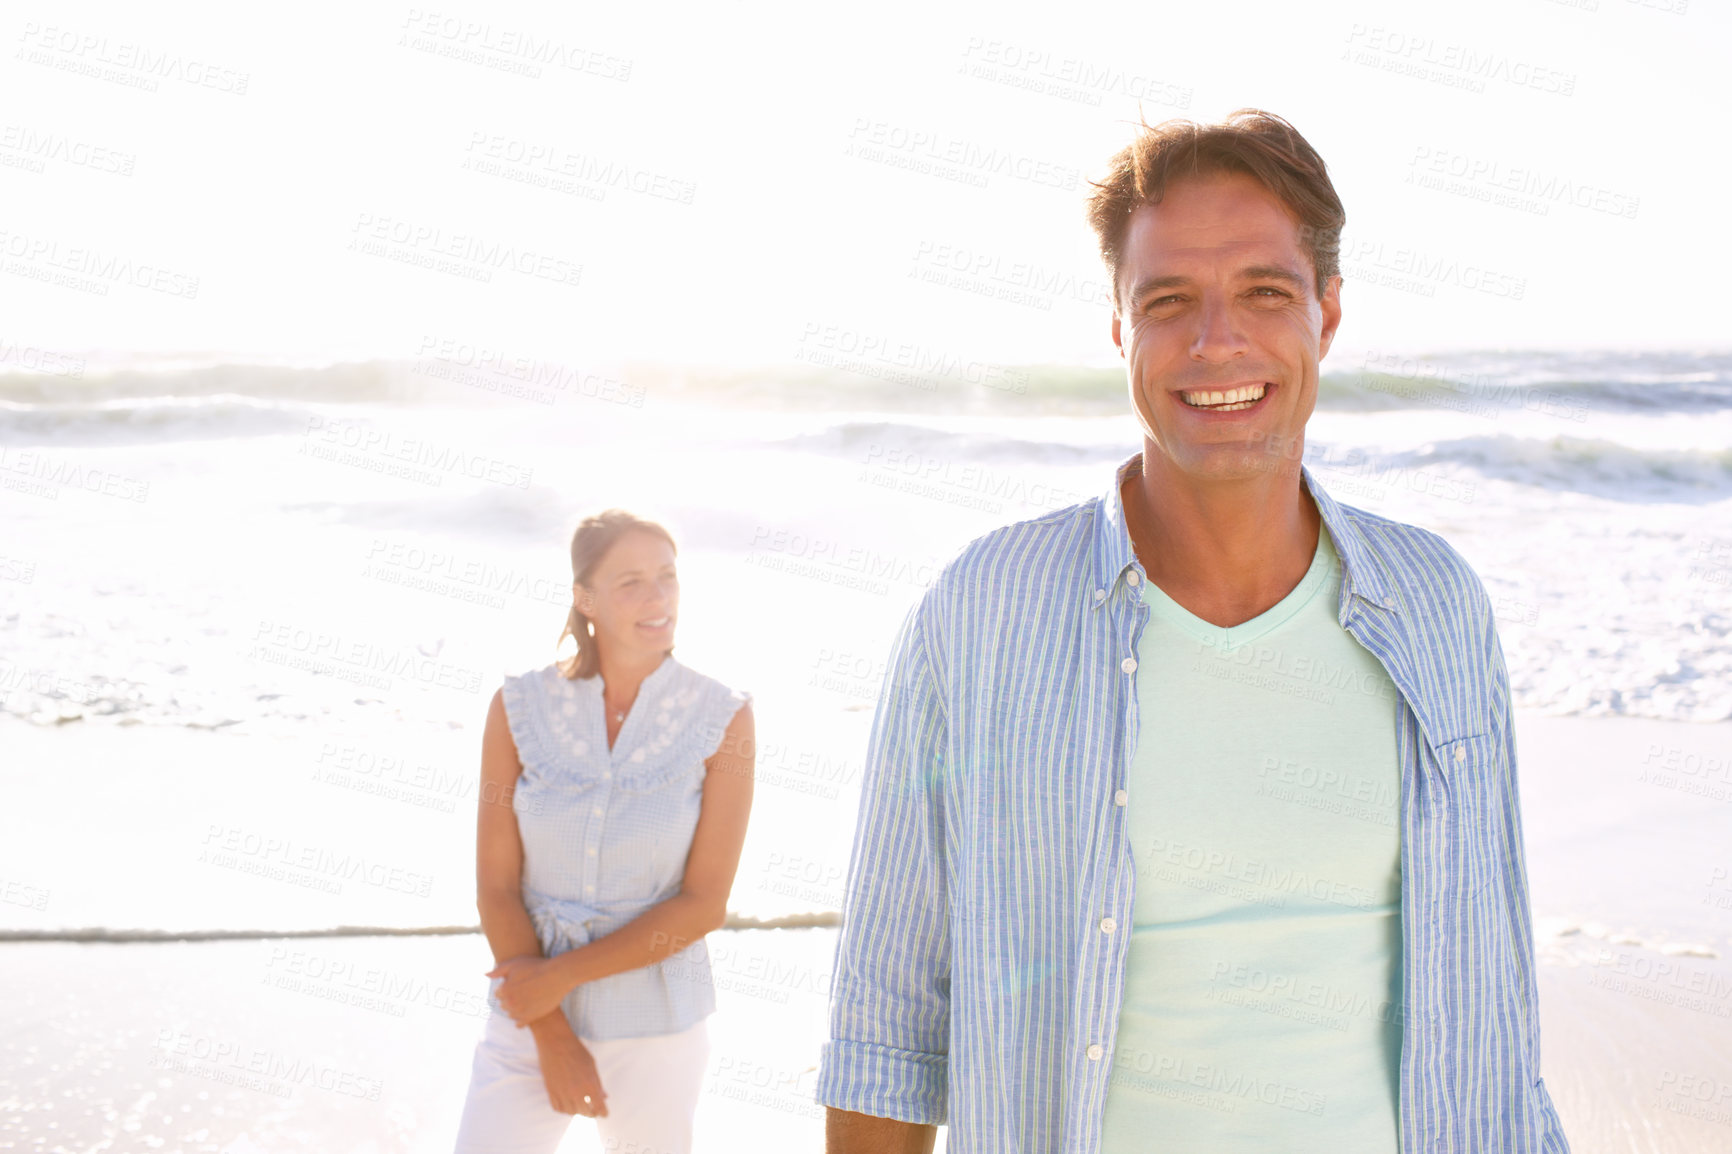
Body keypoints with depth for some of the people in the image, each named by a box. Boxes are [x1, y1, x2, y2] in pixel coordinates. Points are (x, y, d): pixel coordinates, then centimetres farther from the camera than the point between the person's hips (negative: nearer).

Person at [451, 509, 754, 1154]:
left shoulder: (723, 719, -13)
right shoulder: (518, 708, -10)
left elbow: (704, 903, -15)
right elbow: (496, 887, -9)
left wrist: (563, 974, -19)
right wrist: (552, 1038, -14)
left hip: (654, 1025, -1)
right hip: (529, 1022, 1)